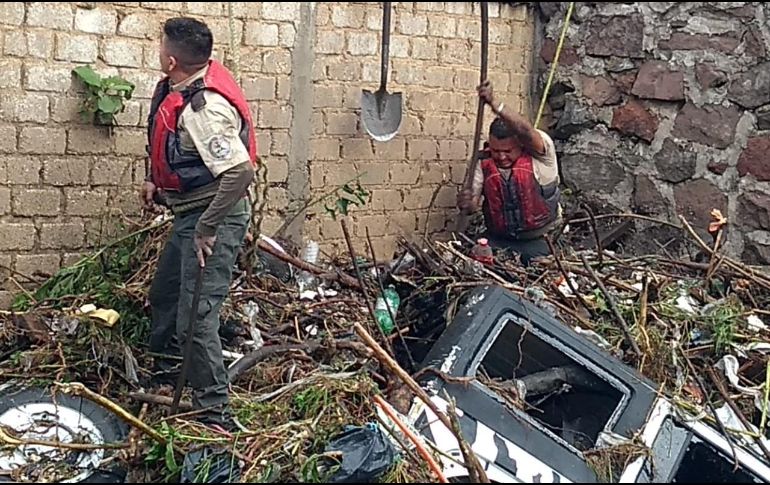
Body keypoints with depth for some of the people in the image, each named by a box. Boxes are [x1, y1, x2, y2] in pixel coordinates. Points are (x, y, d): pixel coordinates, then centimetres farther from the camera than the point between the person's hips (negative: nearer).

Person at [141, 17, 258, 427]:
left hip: (214, 217, -11)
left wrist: (207, 228, -29)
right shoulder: (178, 89, 2)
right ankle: (164, 377, 46)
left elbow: (241, 170, -37)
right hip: (189, 214, 11)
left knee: (195, 317, -10)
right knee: (164, 296, 26)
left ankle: (213, 412, 1)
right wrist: (155, 180, 14)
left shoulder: (205, 109, -28)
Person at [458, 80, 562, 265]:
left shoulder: (539, 154, -12)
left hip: (538, 241, -3)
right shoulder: (484, 162, 0)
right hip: (498, 240, 3)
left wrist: (494, 103, -46)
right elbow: (473, 203, 2)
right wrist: (467, 204, -25)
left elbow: (525, 130, -34)